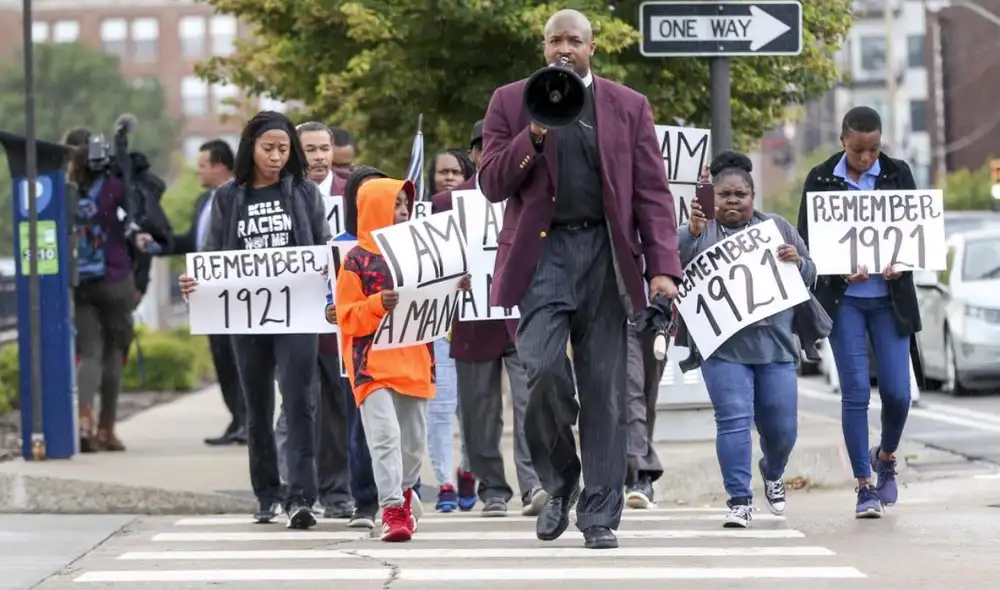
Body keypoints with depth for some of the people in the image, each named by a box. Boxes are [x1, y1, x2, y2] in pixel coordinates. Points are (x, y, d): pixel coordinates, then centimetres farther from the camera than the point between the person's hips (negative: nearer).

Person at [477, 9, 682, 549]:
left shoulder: (628, 107, 11)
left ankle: (600, 515, 6)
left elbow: (652, 193, 6)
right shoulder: (511, 102, 10)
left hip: (605, 255, 1)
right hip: (541, 253, -1)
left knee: (604, 389, 0)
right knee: (544, 369, -17)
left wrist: (663, 266, -5)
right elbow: (491, 184, 4)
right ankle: (558, 483, 8)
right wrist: (534, 134, -10)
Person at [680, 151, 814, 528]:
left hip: (775, 345, 3)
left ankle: (772, 474, 37)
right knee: (734, 420, -12)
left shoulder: (778, 228, 13)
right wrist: (693, 232, -28)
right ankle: (740, 500, -6)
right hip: (724, 348, -3)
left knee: (782, 428, 6)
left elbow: (810, 277, 16)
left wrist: (798, 262, -6)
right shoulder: (700, 232, 5)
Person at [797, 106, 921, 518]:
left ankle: (886, 457, 28)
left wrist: (900, 264, -16)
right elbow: (806, 240, 0)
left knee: (897, 391, -2)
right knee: (856, 392, -6)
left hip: (890, 297, 1)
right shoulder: (821, 180, -1)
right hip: (844, 299, -1)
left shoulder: (898, 174, 3)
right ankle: (865, 486, 1)